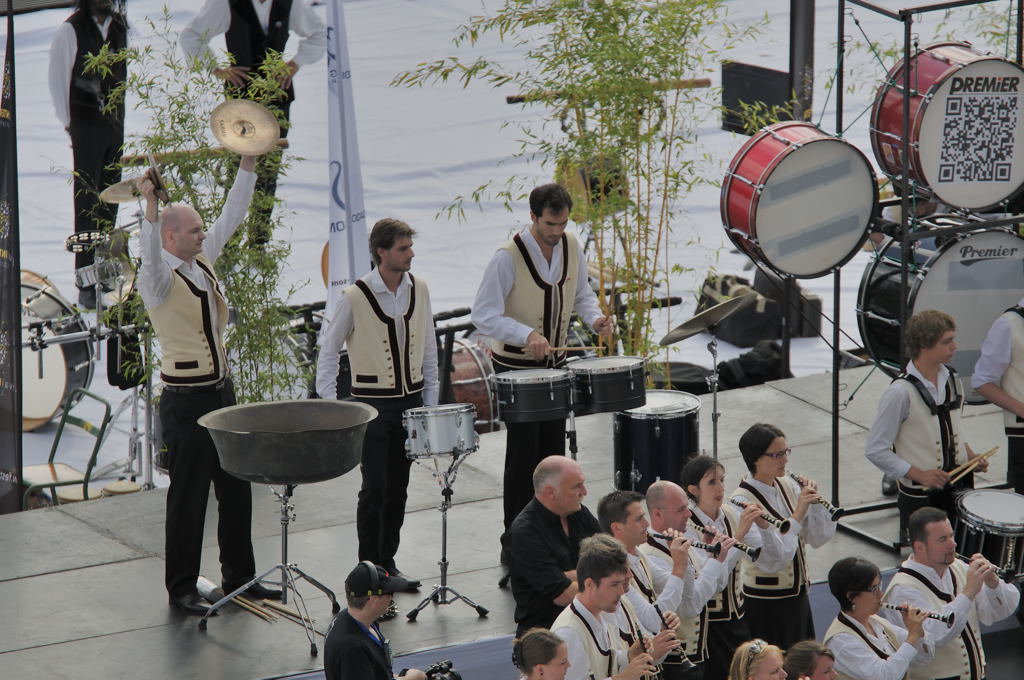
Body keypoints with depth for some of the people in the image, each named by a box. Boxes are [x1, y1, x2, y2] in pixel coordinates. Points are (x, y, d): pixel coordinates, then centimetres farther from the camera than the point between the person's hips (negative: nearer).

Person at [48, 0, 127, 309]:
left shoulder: (118, 26, 10)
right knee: (87, 204, -6)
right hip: (86, 124, -6)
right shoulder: (70, 31, -8)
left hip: (115, 123, 6)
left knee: (110, 201, 7)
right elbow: (57, 78, -5)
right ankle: (86, 287, -5)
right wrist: (67, 122, -7)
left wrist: (119, 111, 13)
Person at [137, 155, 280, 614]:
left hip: (221, 391, 8)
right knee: (189, 495, -1)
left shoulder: (203, 260, 8)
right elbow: (151, 256, -37)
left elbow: (231, 217, 13)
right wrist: (151, 208, -51)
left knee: (235, 488, 14)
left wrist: (248, 164, 7)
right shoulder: (159, 278, -14)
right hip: (186, 400, -8)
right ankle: (181, 588, 8)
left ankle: (239, 576, 26)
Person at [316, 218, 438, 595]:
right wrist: (329, 408, -9)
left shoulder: (419, 289, 2)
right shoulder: (354, 297, -12)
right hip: (372, 404, -4)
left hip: (410, 399, 5)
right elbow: (328, 352, -4)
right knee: (374, 489, -3)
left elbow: (428, 348, 11)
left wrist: (430, 401, 8)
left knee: (398, 488, 11)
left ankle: (388, 562, 23)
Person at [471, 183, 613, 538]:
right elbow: (483, 316, -22)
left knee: (553, 451, 11)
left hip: (555, 362, 6)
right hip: (515, 366, -6)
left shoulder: (572, 246, -3)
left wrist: (594, 317, -8)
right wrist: (527, 335, -35)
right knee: (524, 453, -4)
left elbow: (581, 293, 13)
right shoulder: (508, 257, -22)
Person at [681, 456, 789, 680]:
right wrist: (739, 533, -29)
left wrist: (764, 527, -16)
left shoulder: (732, 515, 2)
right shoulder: (685, 526, -16)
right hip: (707, 625, -6)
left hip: (737, 619, 6)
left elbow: (774, 563, 0)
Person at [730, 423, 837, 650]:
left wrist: (815, 502, -11)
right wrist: (798, 514, -26)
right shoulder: (742, 501, -18)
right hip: (765, 603, -7)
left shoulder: (788, 486, 4)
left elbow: (820, 538, 4)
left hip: (798, 595, 7)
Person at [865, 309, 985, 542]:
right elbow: (876, 451, -16)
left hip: (958, 487, 6)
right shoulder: (900, 392, -17)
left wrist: (971, 457, 4)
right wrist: (920, 475, -20)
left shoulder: (951, 380, 5)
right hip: (920, 497, -6)